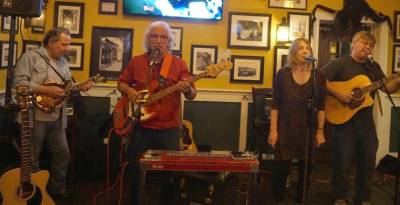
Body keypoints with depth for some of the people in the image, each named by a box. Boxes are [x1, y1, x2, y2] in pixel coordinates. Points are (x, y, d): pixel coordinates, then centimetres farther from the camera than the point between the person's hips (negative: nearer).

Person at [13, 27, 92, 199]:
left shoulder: (63, 61, 14)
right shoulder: (31, 57, -9)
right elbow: (19, 82, -19)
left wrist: (80, 87, -1)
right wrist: (47, 90, -23)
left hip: (57, 118, 7)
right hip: (35, 117, -7)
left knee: (62, 154, 13)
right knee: (31, 159, 6)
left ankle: (57, 188, 30)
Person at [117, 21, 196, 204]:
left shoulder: (179, 64, -1)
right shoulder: (136, 61, 6)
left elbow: (192, 95, -4)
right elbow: (121, 83, 14)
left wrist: (187, 89, -27)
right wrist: (128, 90, -8)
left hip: (169, 128, -1)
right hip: (141, 126, 2)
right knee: (136, 167, 12)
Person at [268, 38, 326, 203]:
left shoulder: (318, 76, 3)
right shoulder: (283, 74, -2)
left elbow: (321, 106, 4)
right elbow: (275, 104, -3)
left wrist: (320, 131, 0)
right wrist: (273, 129, -8)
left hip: (309, 129, 2)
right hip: (285, 128, -2)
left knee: (306, 168, 9)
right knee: (281, 167, 0)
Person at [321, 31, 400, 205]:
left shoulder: (374, 67, 12)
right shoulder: (340, 64, -6)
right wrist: (337, 93, -24)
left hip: (366, 122, 6)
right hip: (345, 121, -6)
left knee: (368, 163, 13)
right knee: (343, 163, 3)